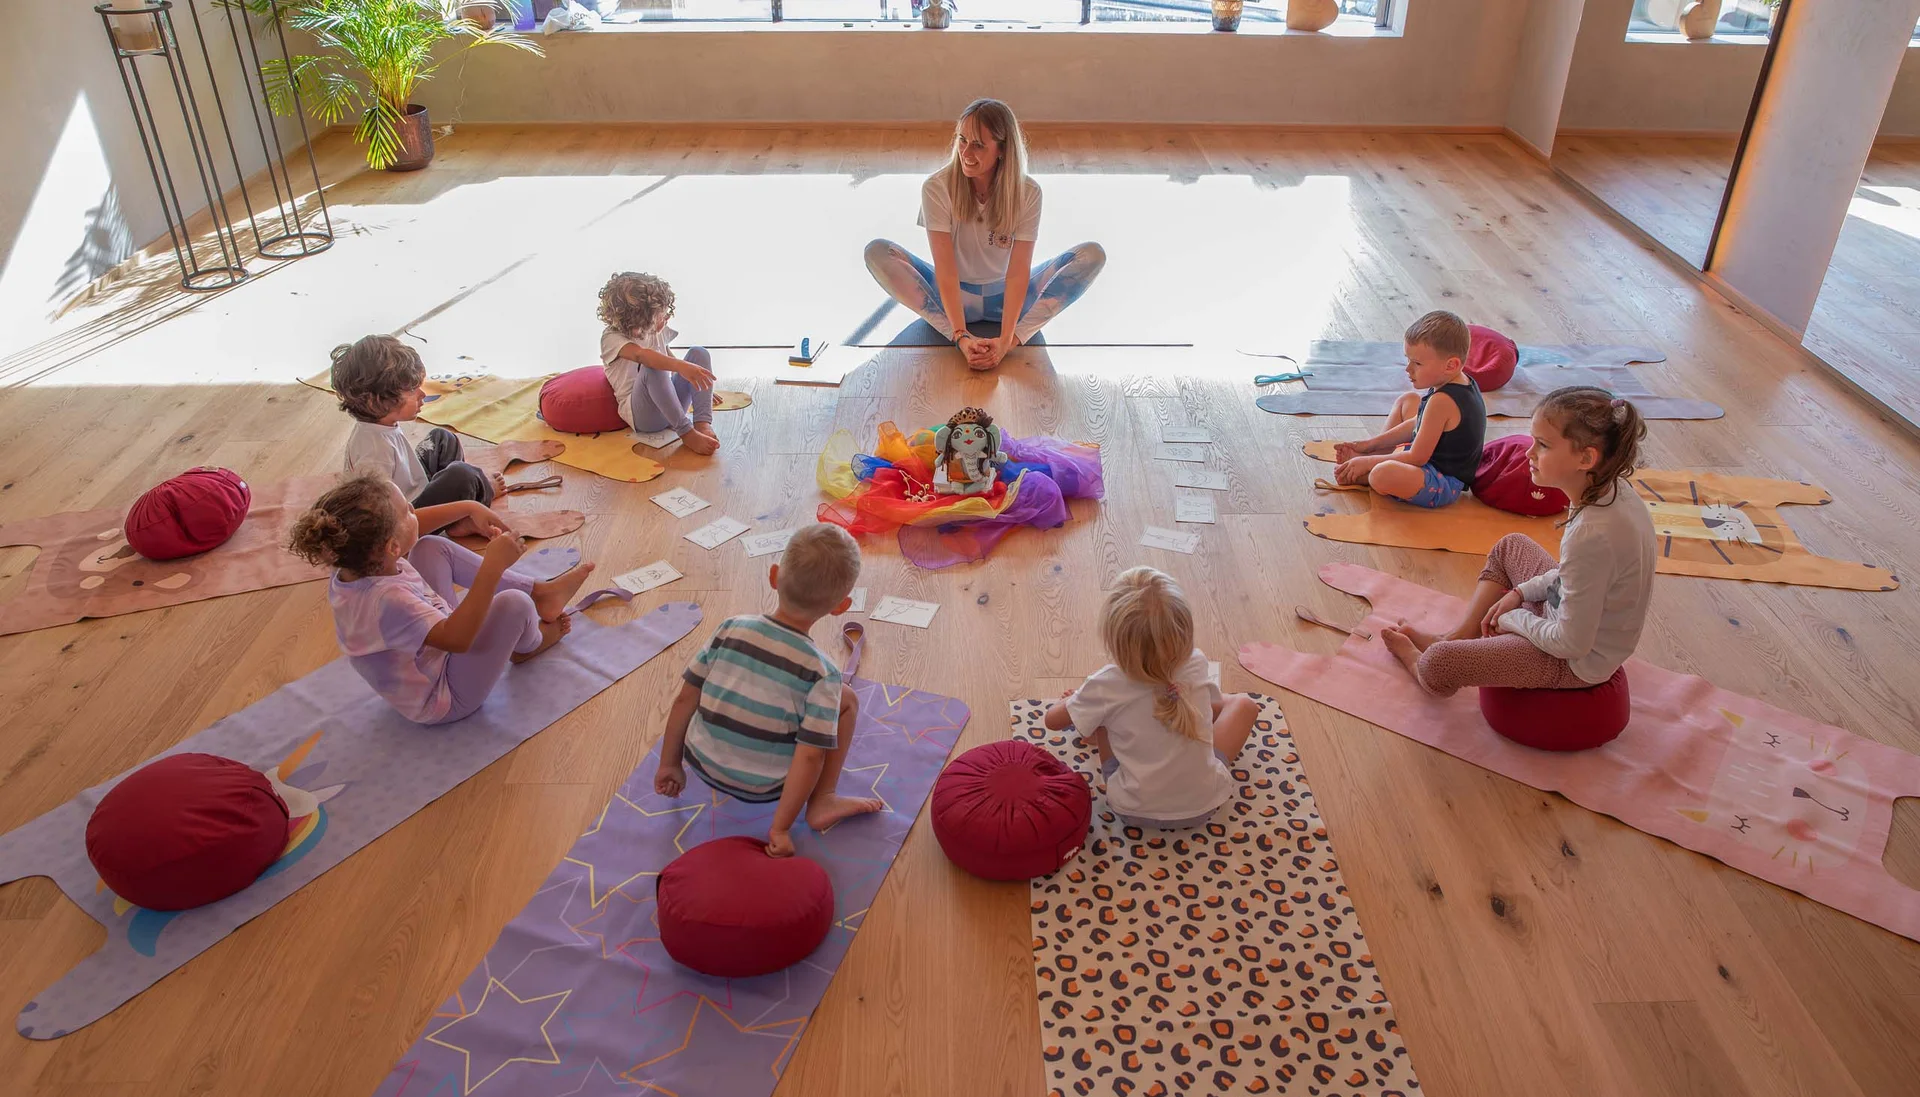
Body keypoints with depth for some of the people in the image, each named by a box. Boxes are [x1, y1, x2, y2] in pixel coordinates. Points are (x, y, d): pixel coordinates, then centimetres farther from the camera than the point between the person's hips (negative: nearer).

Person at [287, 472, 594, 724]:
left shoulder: (355, 565, -14)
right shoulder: (385, 600, -41)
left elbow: (415, 523, 5)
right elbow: (457, 639, -49)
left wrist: (469, 507, 2)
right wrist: (492, 568, -53)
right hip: (444, 698, -9)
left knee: (433, 547, 9)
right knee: (513, 604, -25)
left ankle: (540, 593, 15)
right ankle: (530, 645, 16)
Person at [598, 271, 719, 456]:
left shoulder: (657, 331, 10)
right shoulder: (612, 337, -12)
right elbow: (640, 354, -34)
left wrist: (704, 389, 26)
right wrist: (681, 366, -50)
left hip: (670, 404, 7)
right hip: (641, 412, -6)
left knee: (698, 353, -13)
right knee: (652, 368, -36)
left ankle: (703, 424, -27)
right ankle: (687, 433, -34)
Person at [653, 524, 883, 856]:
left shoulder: (730, 629, -9)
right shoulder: (821, 674, -18)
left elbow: (685, 700, -3)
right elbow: (810, 758, -21)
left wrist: (669, 764, 10)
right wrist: (781, 828, -13)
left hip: (702, 765, 4)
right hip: (761, 790, -4)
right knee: (846, 698, 8)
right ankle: (823, 802, 6)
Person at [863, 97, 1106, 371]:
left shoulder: (1027, 193, -15)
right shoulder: (937, 187, -17)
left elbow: (1017, 271, -22)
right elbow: (945, 267, -24)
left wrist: (1006, 340, -35)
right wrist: (962, 337, -36)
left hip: (1005, 297, 1)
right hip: (952, 296, -1)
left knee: (1092, 255, -20)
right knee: (877, 252, -26)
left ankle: (1017, 336, -32)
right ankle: (956, 334, -33)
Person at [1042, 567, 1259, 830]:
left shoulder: (1106, 686, -22)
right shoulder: (1197, 664, -15)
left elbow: (1053, 720, -4)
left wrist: (1074, 699, 19)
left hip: (1134, 812, -1)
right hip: (1203, 806, 1)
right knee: (1242, 703, 18)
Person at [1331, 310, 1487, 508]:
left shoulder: (1442, 401, -30)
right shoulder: (1463, 381, 1)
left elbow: (1417, 458, -24)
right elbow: (1417, 424, 13)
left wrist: (1368, 462, -15)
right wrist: (1371, 443, 11)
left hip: (1445, 483, -11)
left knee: (1384, 473, -41)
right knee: (1408, 401, 25)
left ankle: (1356, 476, -4)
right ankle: (1371, 453, 11)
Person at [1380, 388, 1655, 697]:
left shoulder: (1591, 535, -37)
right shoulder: (1615, 488, -10)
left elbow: (1571, 644, -28)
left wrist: (1515, 619, -10)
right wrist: (1521, 593, 2)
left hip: (1577, 662, -9)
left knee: (1437, 665, -11)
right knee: (1511, 545, 25)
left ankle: (1416, 661, 26)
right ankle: (1455, 639, 25)